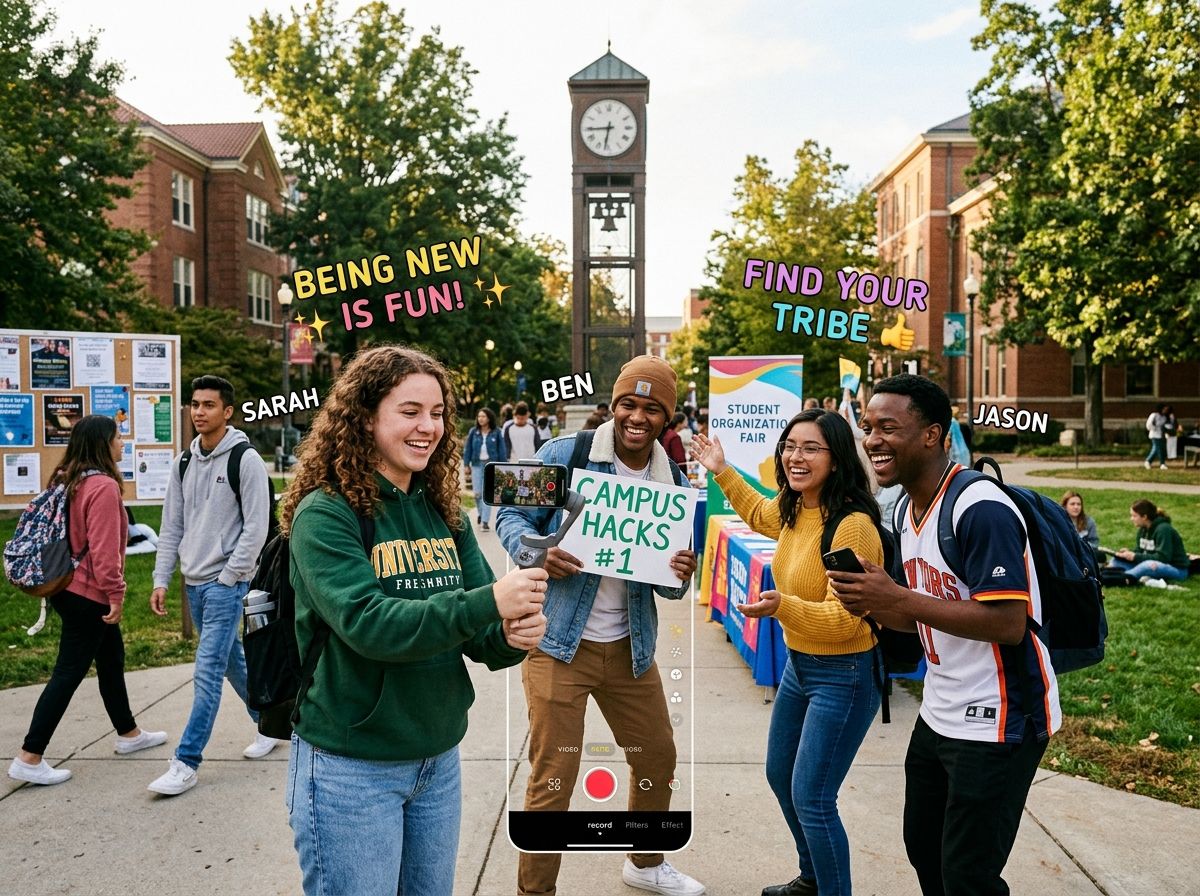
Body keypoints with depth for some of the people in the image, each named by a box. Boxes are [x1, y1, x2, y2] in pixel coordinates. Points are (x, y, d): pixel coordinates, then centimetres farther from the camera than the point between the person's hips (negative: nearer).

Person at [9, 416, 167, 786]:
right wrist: (116, 593, -16)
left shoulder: (68, 481, 9)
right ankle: (29, 758, 5)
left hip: (69, 587, 10)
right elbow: (103, 549, -23)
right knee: (68, 673, -2)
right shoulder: (104, 487, -20)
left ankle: (128, 734, 33)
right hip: (88, 594, -10)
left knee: (112, 662, 20)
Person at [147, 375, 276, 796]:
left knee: (208, 670, -7)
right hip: (193, 583, 7)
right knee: (231, 659, 16)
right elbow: (172, 526, 12)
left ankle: (186, 763, -1)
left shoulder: (246, 460, -11)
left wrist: (227, 578, -14)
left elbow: (256, 528, -13)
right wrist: (161, 579, 7)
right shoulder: (183, 463, 9)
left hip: (226, 582, -7)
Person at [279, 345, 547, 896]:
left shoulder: (442, 510, 2)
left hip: (440, 758, 6)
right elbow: (367, 623, -27)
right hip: (351, 768, -6)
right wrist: (488, 603, -34)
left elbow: (476, 634, 1)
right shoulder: (325, 514, -15)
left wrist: (513, 635, -22)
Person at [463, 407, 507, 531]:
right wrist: (466, 464, 2)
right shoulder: (473, 432, 2)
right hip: (477, 464, 2)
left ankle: (485, 521, 0)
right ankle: (480, 512, 31)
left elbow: (502, 450, 1)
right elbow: (467, 448, 6)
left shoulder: (496, 433, -2)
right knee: (477, 492, 1)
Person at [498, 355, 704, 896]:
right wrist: (540, 553, -26)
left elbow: (665, 585, 8)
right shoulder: (563, 455, -11)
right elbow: (511, 516, -4)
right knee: (553, 777, -1)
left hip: (630, 646, 5)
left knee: (657, 757, 18)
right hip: (559, 643, -5)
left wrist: (680, 577, -16)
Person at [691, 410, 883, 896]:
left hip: (842, 677, -10)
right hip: (798, 664, 10)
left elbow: (843, 620, -29)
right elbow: (758, 512, 26)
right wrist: (722, 471, 21)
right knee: (780, 775, 22)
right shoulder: (793, 510, 0)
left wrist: (782, 607, -44)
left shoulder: (852, 526, -26)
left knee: (811, 798, -4)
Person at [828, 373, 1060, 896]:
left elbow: (1008, 624, -28)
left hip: (997, 721, -9)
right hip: (939, 713, 9)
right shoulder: (908, 511, 6)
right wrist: (874, 607, -7)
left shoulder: (980, 509, -23)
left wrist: (898, 598, -26)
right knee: (923, 849, 22)